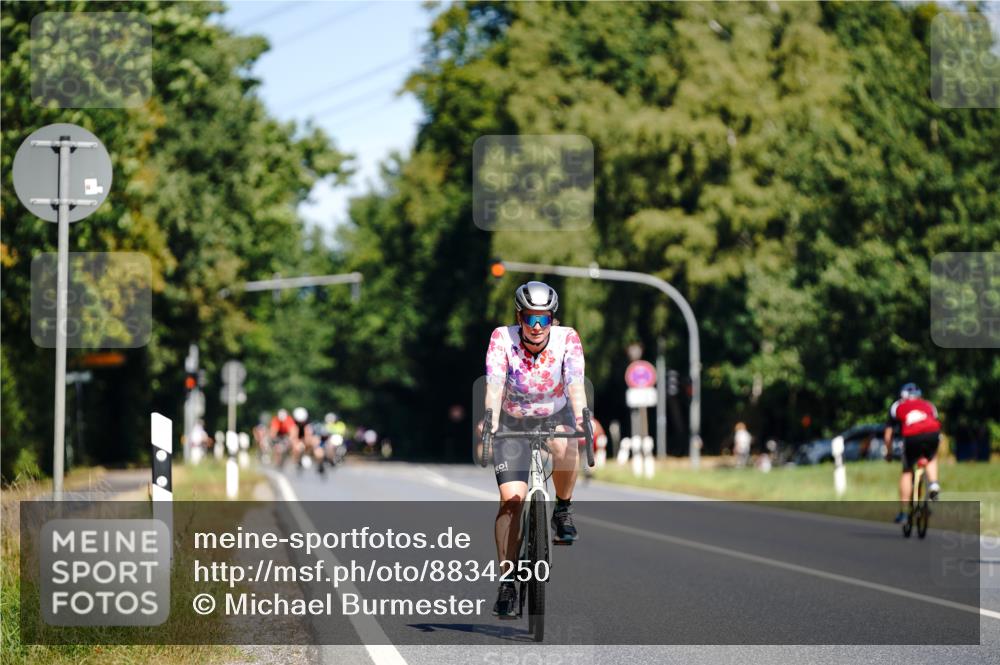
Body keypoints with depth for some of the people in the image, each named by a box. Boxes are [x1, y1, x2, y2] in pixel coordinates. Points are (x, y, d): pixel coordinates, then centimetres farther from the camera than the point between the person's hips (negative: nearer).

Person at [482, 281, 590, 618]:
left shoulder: (567, 339, -22)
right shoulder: (502, 338, -23)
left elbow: (576, 382, -34)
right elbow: (494, 383, -34)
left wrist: (582, 418, -52)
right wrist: (490, 419, -52)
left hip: (555, 415, 0)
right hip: (513, 422, 0)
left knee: (565, 449, -35)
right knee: (511, 499, -12)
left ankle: (563, 511, -7)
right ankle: (507, 583, -4)